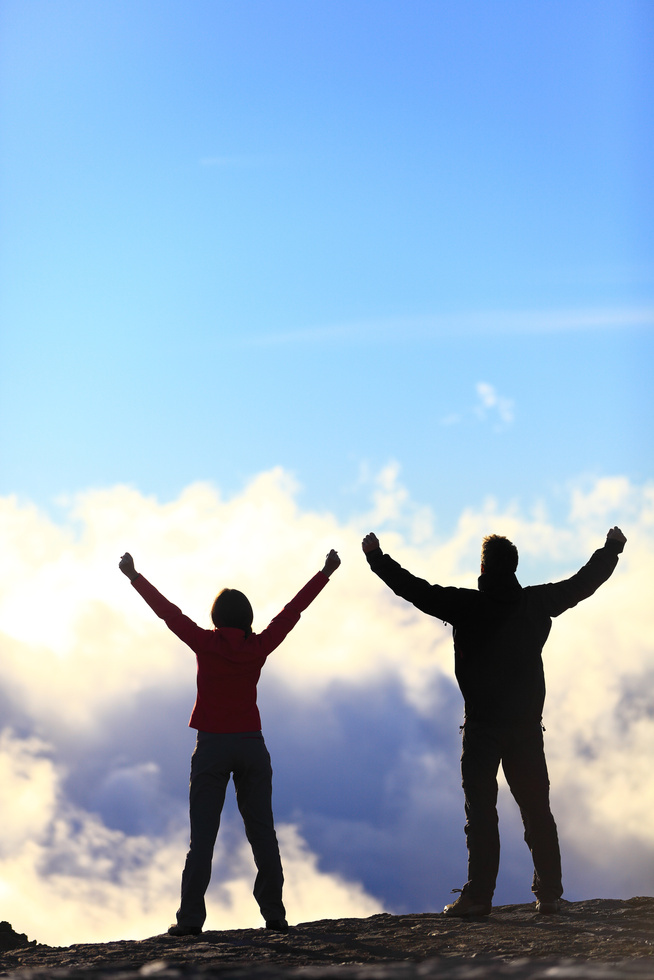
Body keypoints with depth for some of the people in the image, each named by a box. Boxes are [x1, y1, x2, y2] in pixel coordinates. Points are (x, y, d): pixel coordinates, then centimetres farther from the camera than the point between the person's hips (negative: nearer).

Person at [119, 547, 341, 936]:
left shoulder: (206, 644, -5)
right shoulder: (259, 647, 1)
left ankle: (191, 917, -9)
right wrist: (325, 573, 19)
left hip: (212, 746, -2)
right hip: (252, 745, 2)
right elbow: (293, 611, 9)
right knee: (262, 832, 6)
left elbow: (168, 611, 1)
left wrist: (135, 577, 11)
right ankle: (274, 914, 2)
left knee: (202, 835, -3)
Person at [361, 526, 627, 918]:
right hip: (528, 724, 3)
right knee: (537, 810, 8)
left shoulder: (467, 605, -9)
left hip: (482, 727, -3)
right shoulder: (537, 603, 1)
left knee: (482, 811, -2)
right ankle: (550, 893, 7)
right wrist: (613, 549, 31)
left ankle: (479, 896, -6)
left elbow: (415, 588, -3)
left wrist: (377, 557, 10)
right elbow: (583, 583, 15)